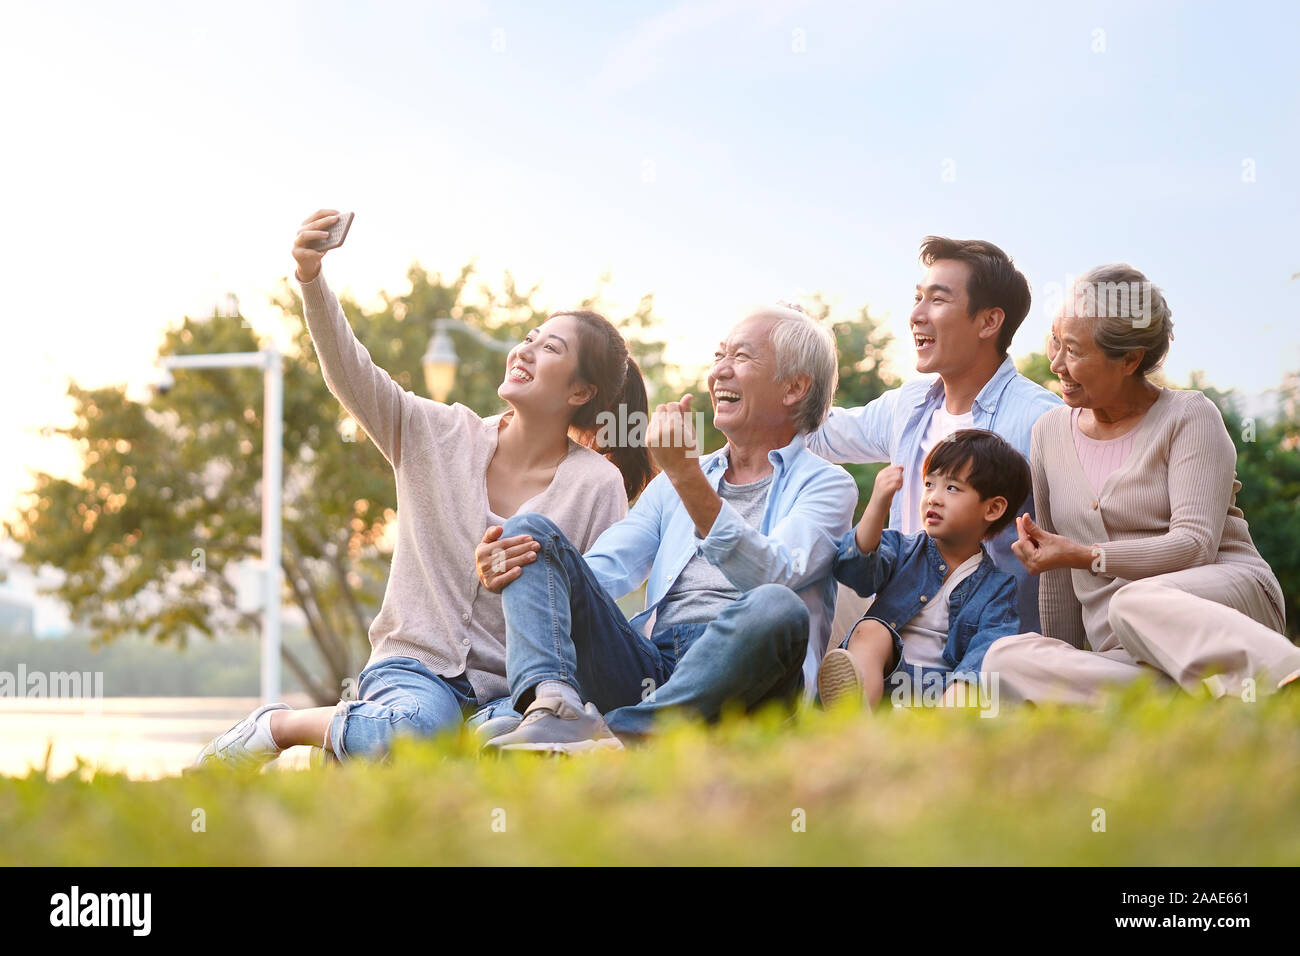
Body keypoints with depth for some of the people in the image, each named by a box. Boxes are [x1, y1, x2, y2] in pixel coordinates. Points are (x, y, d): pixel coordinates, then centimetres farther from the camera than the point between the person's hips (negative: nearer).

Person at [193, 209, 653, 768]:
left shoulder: (598, 486, 2)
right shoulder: (442, 437, 5)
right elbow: (351, 376, -8)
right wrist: (311, 281, -23)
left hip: (512, 689, 1)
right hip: (414, 666, -1)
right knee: (417, 727, -38)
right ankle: (276, 726, -9)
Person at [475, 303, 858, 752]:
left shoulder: (825, 484, 10)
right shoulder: (673, 482, 29)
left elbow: (773, 576, -11)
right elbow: (609, 567, 14)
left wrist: (689, 480, -20)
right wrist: (511, 566, -7)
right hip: (647, 662, 5)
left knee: (777, 608, -37)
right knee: (532, 530, -6)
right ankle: (555, 705, -33)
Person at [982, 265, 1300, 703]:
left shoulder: (1190, 416, 0)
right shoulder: (1050, 433, 17)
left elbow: (1196, 545, -11)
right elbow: (1058, 579, 22)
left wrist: (1084, 555, -14)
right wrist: (1059, 670, 19)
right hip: (1123, 655, 5)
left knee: (1135, 604, -41)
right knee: (1005, 658, -27)